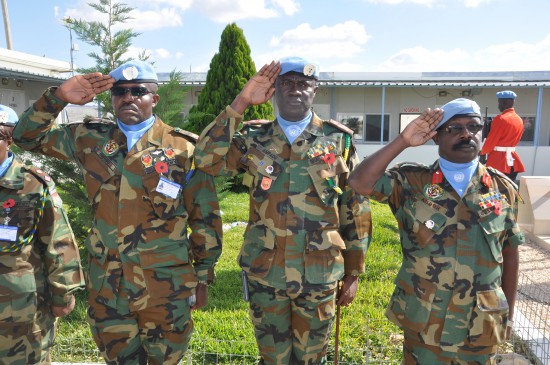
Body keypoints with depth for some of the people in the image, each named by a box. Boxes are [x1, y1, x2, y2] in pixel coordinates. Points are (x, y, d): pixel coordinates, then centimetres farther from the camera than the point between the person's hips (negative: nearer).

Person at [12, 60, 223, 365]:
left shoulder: (183, 149, -7)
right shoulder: (91, 139, 4)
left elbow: (205, 218, -3)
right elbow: (28, 136, 13)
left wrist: (203, 277, 0)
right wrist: (58, 97, -4)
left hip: (166, 285, -3)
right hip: (106, 283, 3)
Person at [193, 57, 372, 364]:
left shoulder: (338, 140, -1)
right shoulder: (255, 138, 2)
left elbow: (355, 210, 2)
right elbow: (207, 159, -14)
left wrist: (353, 272, 3)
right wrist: (241, 103, -14)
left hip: (319, 274, 0)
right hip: (264, 272, 1)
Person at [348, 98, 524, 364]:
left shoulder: (503, 189, -1)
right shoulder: (412, 182, -9)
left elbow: (509, 252, 6)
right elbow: (360, 183, -23)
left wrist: (509, 312, 10)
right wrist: (403, 141, -23)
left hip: (482, 327, 2)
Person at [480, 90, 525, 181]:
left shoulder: (500, 118, -14)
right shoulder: (519, 119, 10)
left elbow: (491, 141, -11)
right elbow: (514, 140, 16)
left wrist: (482, 152, 4)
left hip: (498, 160, -8)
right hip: (512, 160, 8)